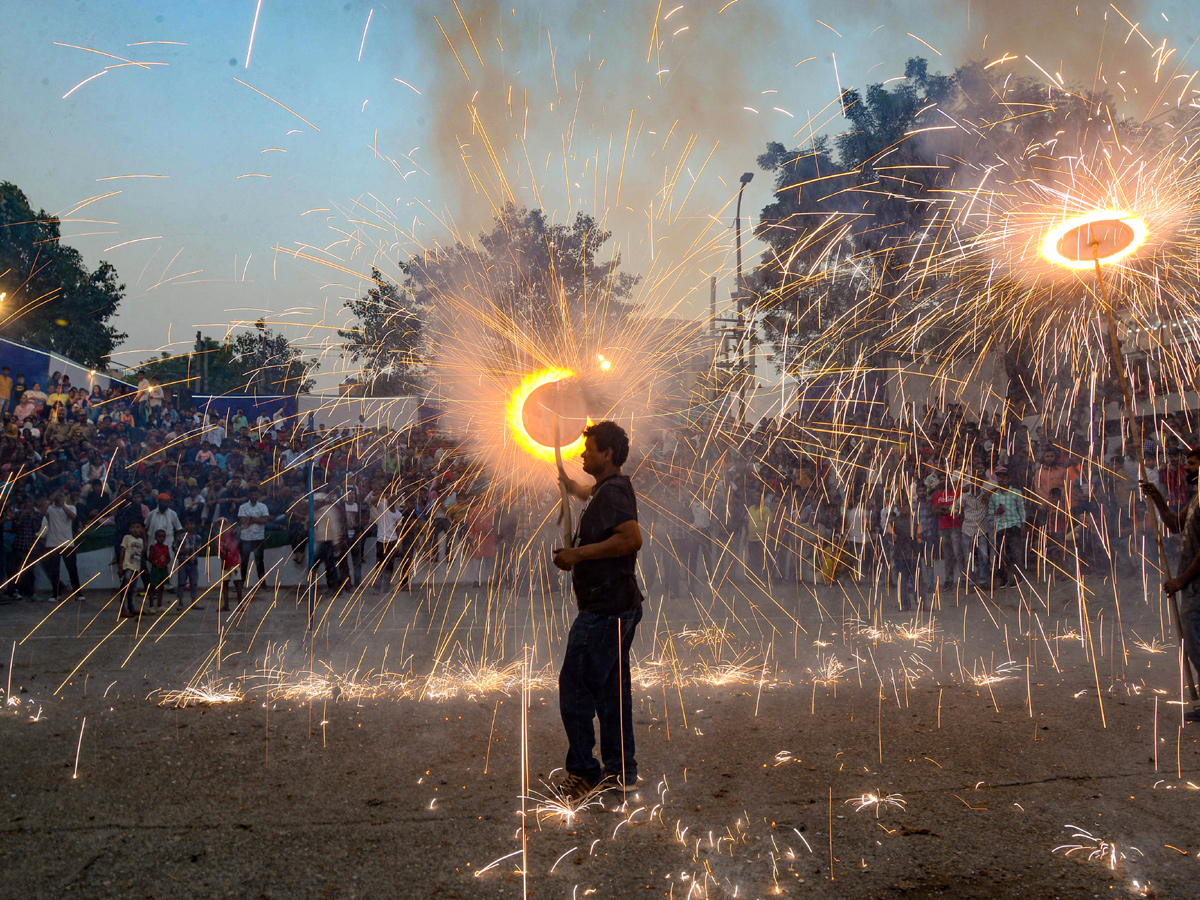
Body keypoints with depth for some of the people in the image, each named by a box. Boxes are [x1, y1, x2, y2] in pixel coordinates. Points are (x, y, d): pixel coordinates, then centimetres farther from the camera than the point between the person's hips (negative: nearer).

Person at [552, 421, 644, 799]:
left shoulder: (613, 492, -16)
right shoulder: (609, 489, 15)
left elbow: (632, 538, -31)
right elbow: (587, 493, 40)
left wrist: (579, 553, -26)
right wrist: (566, 481, 54)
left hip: (603, 610, -11)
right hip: (620, 605, 11)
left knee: (574, 688, -6)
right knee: (612, 689, 14)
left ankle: (583, 771, -2)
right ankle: (621, 770, 20)